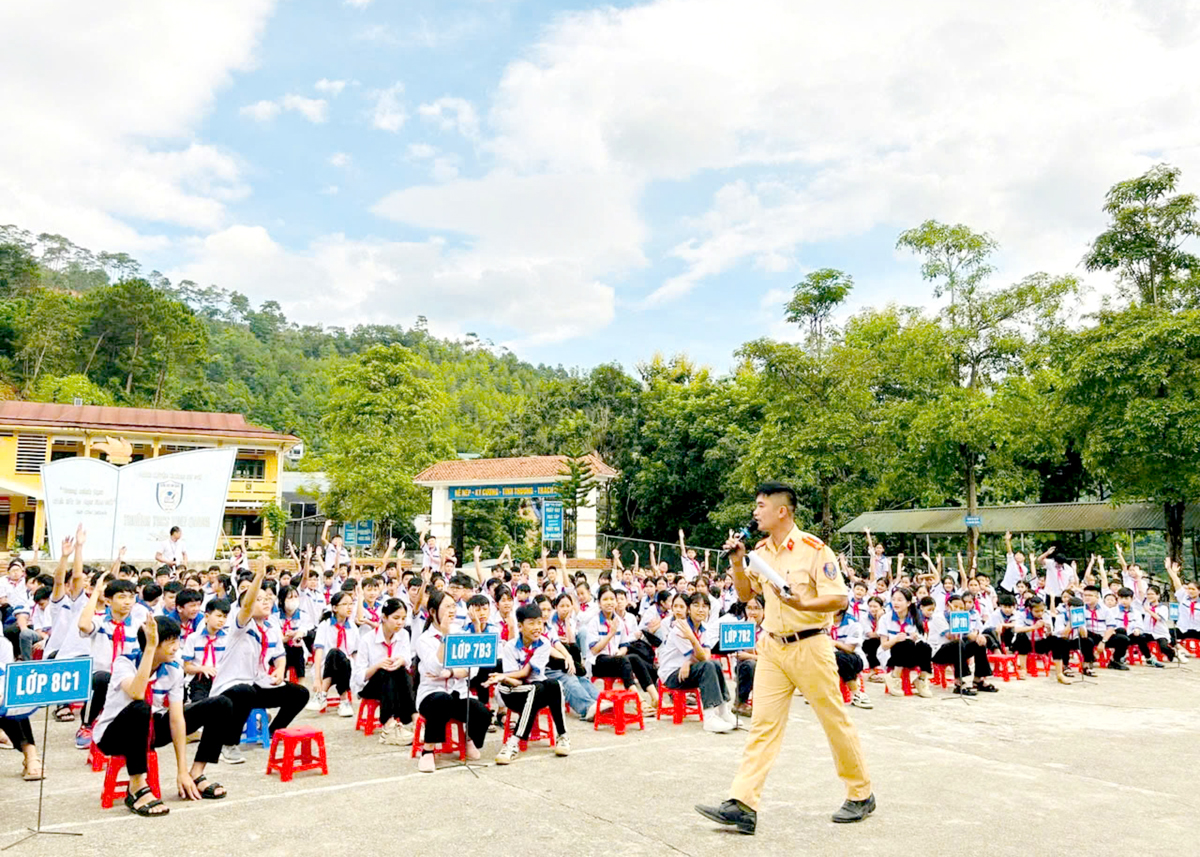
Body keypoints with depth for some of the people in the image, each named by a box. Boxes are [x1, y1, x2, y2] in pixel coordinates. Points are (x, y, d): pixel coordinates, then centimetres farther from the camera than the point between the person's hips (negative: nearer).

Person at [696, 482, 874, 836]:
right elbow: (745, 594, 16)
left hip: (809, 647, -5)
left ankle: (861, 795, 26)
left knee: (836, 723, 7)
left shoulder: (814, 550, -12)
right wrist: (737, 563, 0)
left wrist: (802, 604, -28)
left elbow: (840, 599, -13)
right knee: (762, 724, 0)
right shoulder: (760, 551, 7)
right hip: (772, 647, 6)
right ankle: (742, 805, -2)